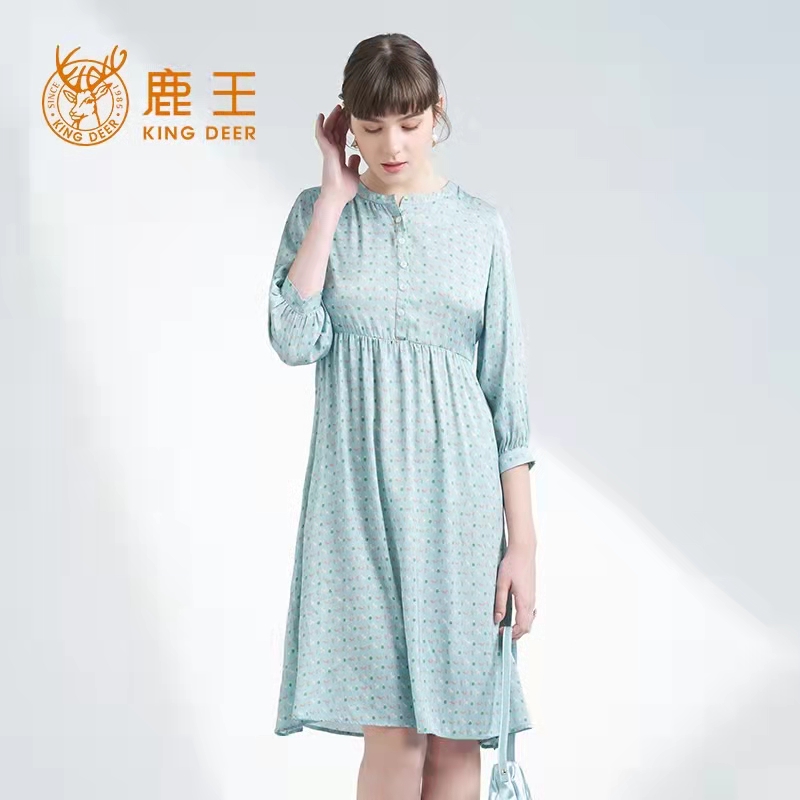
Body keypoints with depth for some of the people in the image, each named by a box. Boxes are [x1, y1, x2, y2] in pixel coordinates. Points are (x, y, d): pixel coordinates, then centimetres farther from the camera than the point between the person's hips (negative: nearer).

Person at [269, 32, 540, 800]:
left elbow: (506, 387, 4)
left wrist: (522, 538, 0)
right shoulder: (319, 213, 4)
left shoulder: (479, 224, 4)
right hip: (358, 486, -1)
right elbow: (294, 340, -14)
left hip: (457, 488, 1)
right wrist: (334, 197, -8)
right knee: (392, 730, -3)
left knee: (455, 732, 3)